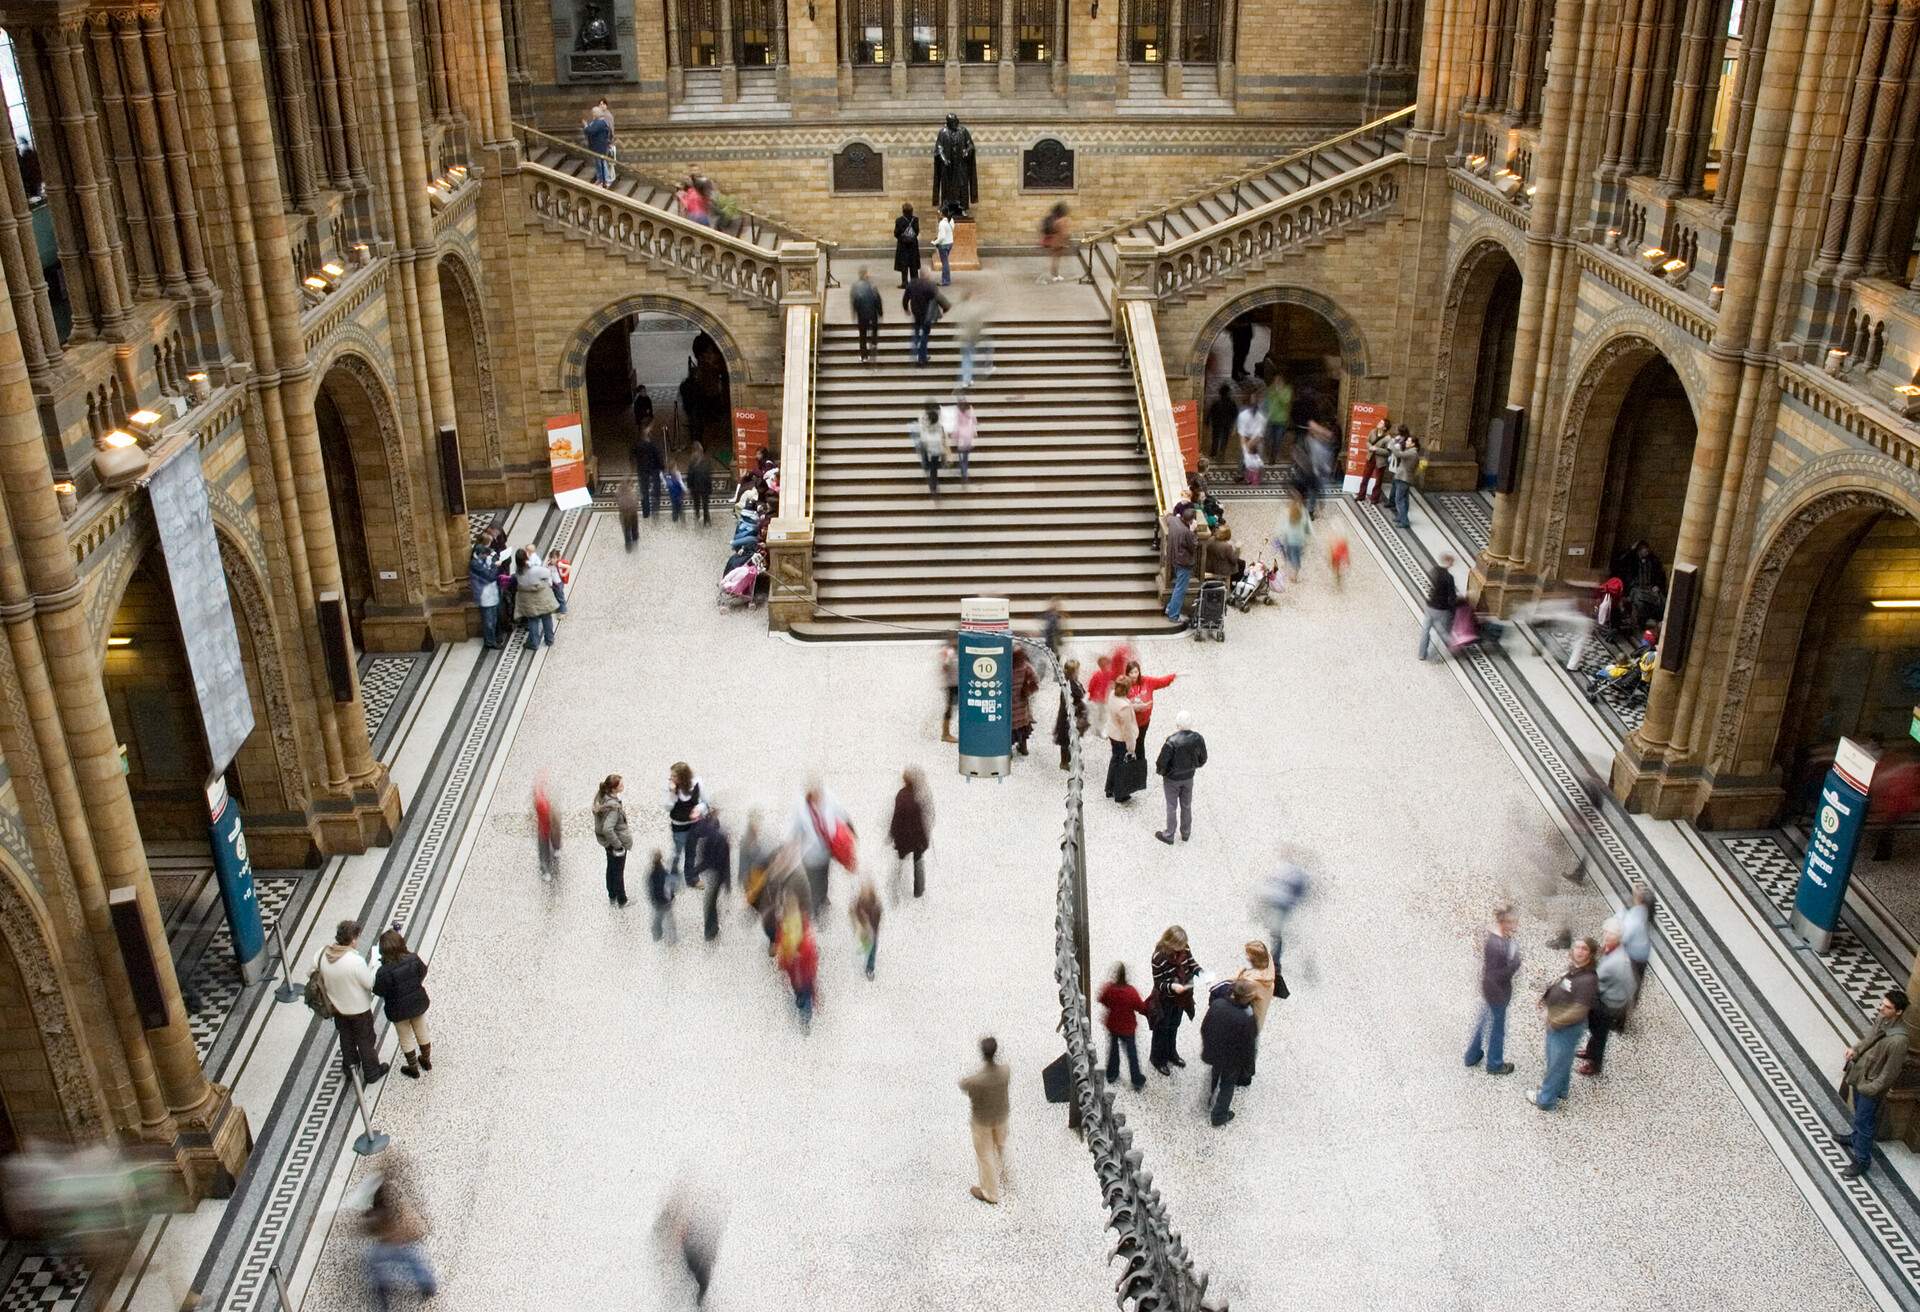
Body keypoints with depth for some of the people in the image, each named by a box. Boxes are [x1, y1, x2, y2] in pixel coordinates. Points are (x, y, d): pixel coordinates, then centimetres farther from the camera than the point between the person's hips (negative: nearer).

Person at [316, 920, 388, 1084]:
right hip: (359, 1009, -5)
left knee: (346, 1039, 28)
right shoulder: (356, 961, -34)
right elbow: (370, 983, -22)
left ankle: (350, 1068, 47)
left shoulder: (323, 954, -18)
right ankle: (372, 1073, 35)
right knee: (365, 1041, 18)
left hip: (337, 1007, 5)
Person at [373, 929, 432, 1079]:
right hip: (418, 1003, 3)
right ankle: (426, 1061, 47)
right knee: (422, 1033, 26)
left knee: (406, 1039, 20)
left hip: (399, 1009, -3)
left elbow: (379, 992, -18)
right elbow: (423, 973, -4)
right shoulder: (414, 959, -21)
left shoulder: (384, 972, -32)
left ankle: (413, 1069, 38)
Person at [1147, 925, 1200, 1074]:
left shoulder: (1184, 949, -14)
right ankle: (1157, 1060, 34)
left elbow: (1192, 963, 3)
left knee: (1174, 1027, 25)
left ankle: (1170, 1055, 48)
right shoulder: (1159, 957, -30)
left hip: (1180, 998, 6)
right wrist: (1171, 986, -41)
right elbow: (1158, 983, -23)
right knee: (1162, 1030, 13)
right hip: (1164, 1000, -6)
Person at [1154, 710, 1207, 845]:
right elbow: (1202, 759, -2)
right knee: (1186, 806, 22)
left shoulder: (1172, 741, -31)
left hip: (1172, 779, -4)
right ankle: (1186, 834, 38)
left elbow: (1162, 762, -23)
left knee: (1171, 807, 14)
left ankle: (1169, 835, 29)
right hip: (1189, 777, 4)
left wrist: (1159, 771, -1)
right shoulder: (1198, 739, -17)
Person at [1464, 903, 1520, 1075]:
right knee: (1496, 1027, 14)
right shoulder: (1496, 945, -35)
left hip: (1489, 989, 9)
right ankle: (1495, 1064, 35)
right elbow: (1496, 976, -29)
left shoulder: (1493, 935, -6)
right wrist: (1515, 963, -24)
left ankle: (1473, 1055, 44)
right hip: (1497, 992, -9)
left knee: (1484, 1020, 26)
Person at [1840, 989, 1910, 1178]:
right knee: (1859, 1115, 30)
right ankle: (1856, 1140, 54)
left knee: (1864, 1122, 10)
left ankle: (1862, 1160, 28)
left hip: (1871, 1086, -8)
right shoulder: (1882, 1018, -10)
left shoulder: (1898, 1040, -34)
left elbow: (1890, 1073, -24)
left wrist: (1869, 1089, -18)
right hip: (1859, 1075, 8)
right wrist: (1855, 1049, -5)